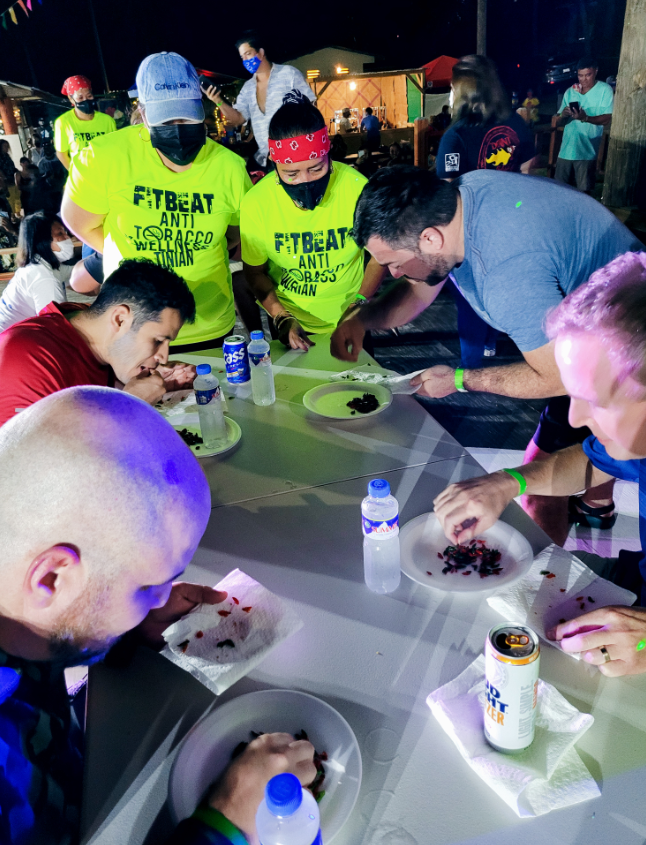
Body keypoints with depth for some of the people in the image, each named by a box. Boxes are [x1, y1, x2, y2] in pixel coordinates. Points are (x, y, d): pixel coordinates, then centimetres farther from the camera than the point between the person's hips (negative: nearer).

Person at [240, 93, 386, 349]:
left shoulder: (356, 188, -21)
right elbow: (254, 271, -6)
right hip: (291, 326, 0)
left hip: (349, 324, 0)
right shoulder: (256, 203, -19)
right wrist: (282, 318, -18)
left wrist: (360, 301, -21)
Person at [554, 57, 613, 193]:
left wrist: (585, 118, -25)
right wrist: (563, 115, -15)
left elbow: (607, 119, -9)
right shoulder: (570, 92, 11)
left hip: (587, 151, -4)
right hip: (566, 149, 4)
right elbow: (558, 123, 10)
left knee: (584, 192, -6)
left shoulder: (605, 90, 0)